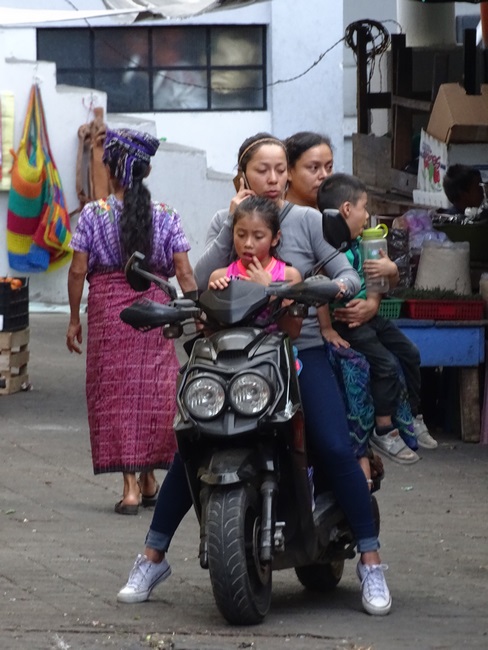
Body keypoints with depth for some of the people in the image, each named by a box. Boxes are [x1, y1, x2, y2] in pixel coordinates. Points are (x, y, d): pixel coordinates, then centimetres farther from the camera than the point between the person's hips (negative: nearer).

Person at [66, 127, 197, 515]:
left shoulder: (93, 214, -3)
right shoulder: (166, 217, 1)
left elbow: (78, 270, -4)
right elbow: (184, 272, -3)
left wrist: (74, 319, 5)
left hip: (107, 309, -2)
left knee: (115, 395, 3)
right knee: (152, 391, 12)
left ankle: (130, 486, -2)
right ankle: (148, 478, 21)